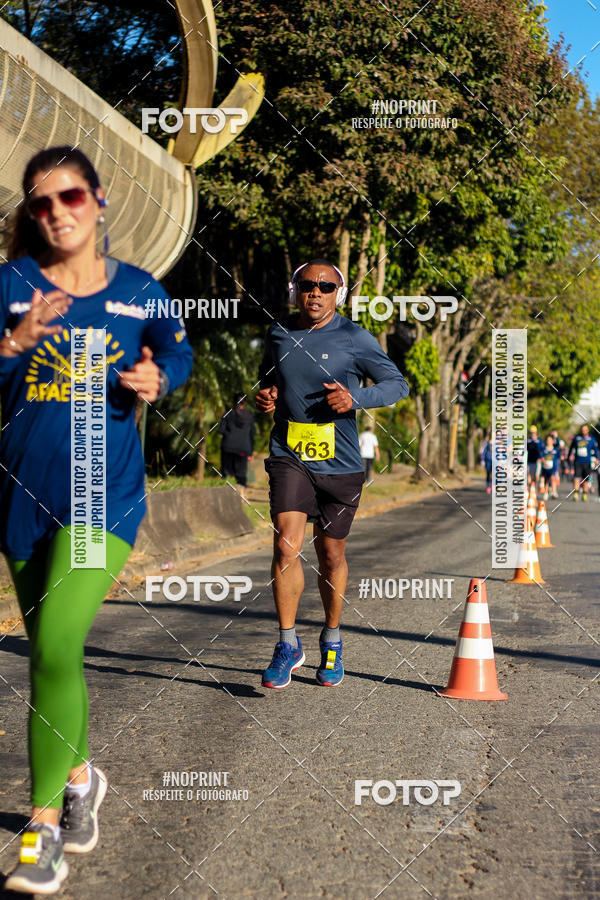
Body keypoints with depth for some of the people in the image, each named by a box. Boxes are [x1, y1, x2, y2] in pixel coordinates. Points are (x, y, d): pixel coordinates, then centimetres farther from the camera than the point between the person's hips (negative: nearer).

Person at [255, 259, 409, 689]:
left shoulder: (355, 338, -4)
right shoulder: (279, 334, 6)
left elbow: (398, 383, 1)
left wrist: (355, 398, -16)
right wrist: (265, 394, 2)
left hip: (340, 463, -1)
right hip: (289, 456, 1)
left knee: (331, 553, 9)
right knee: (286, 544, -15)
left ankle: (332, 641, 31)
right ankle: (288, 644, -2)